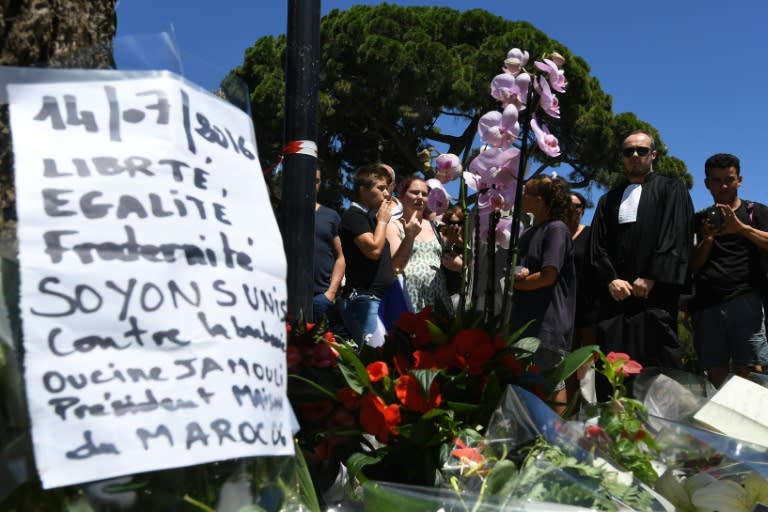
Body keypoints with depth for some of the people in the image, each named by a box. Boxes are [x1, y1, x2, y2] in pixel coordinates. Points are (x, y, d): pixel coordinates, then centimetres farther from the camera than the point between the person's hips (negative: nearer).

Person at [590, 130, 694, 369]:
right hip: (616, 294, 4)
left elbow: (675, 236, -2)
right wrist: (611, 280, -5)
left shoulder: (672, 189, 11)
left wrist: (650, 278, -12)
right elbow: (598, 244, 12)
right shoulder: (610, 199, 22)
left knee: (657, 366, -8)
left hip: (655, 293, -3)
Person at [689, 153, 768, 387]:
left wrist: (741, 228, -18)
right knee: (715, 375, 0)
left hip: (745, 302, -3)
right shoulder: (700, 219, 18)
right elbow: (693, 266, 12)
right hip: (706, 305, 3)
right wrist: (707, 240, -6)